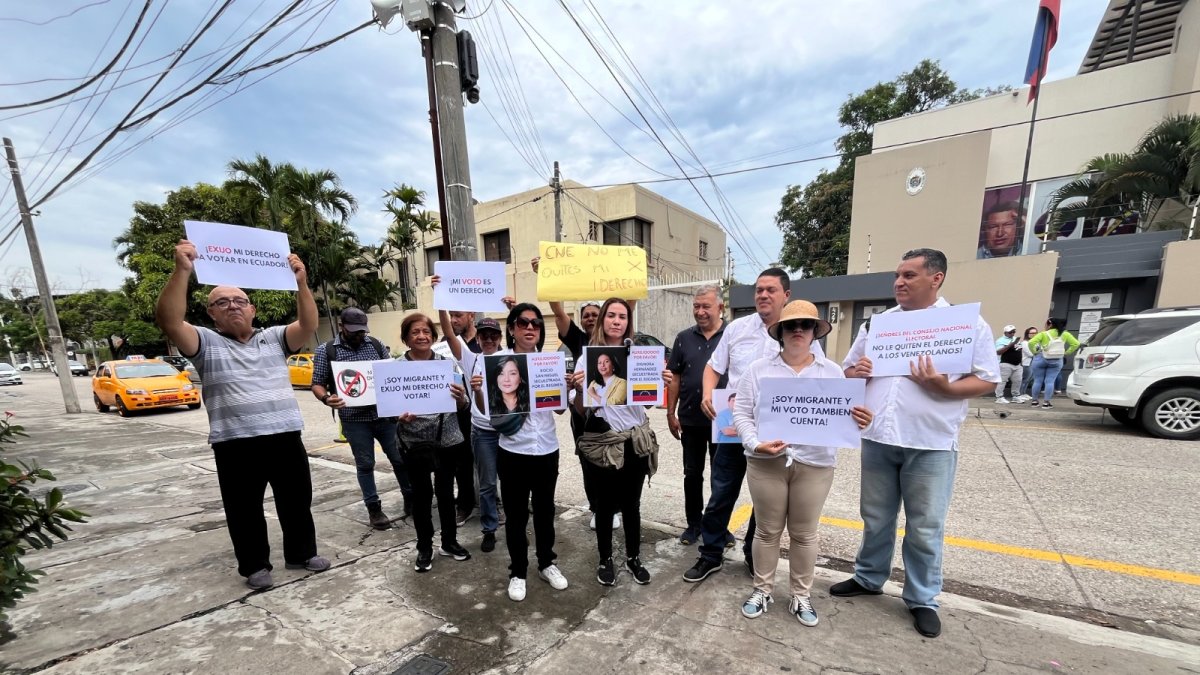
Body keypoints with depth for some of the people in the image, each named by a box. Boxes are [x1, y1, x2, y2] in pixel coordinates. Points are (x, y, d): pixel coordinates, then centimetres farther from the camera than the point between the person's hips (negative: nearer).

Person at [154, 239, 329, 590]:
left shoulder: (274, 338, 10)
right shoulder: (206, 343, 5)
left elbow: (308, 324, -7)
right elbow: (169, 321, -14)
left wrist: (301, 282, -21)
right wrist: (182, 271, -26)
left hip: (286, 437, 2)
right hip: (235, 445, -2)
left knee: (297, 501, 13)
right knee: (245, 509, 11)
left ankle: (302, 553, 32)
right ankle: (254, 565, 31)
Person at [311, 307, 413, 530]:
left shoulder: (377, 345, 5)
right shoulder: (326, 351, 0)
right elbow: (317, 384, 0)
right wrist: (326, 398, -20)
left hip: (385, 414, 2)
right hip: (354, 420, -2)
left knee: (400, 459, 9)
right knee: (365, 465, 9)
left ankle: (410, 498, 26)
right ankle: (373, 508, 24)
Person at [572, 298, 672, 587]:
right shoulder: (587, 356, -5)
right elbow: (581, 410, -5)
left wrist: (663, 384, -12)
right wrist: (578, 390, -25)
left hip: (636, 440, 2)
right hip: (602, 441, -2)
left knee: (632, 503, 16)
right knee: (605, 504, 12)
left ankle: (634, 557, 38)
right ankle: (605, 560, 35)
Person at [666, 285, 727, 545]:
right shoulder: (684, 338, 2)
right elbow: (675, 377, 4)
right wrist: (671, 413, 1)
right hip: (690, 419, 2)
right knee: (692, 474, 13)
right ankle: (693, 524, 30)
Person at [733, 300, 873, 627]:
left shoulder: (832, 371, 5)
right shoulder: (758, 369, -1)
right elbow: (742, 413, -1)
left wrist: (860, 422, -17)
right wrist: (755, 443, -16)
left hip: (815, 465, 1)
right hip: (766, 462, -1)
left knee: (805, 534, 15)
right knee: (768, 530, 12)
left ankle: (801, 596, 34)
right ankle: (762, 590, 31)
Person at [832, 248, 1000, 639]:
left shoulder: (968, 324, -1)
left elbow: (988, 380, -3)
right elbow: (848, 371, 15)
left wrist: (944, 388, -21)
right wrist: (855, 372, -8)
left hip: (931, 444, -3)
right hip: (877, 439, 4)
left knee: (925, 527, 9)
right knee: (875, 518, 17)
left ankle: (922, 599, 28)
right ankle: (869, 578, 35)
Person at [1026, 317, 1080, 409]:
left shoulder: (1043, 334, -10)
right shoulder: (1065, 334, 2)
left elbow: (1031, 343, -22)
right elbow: (1076, 344, 2)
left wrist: (1034, 352, -8)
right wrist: (1066, 353, 7)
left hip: (1041, 359, -3)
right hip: (1057, 361, 3)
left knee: (1038, 381, 5)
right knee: (1050, 381, 3)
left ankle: (1034, 401, 11)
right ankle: (1046, 402, 1)